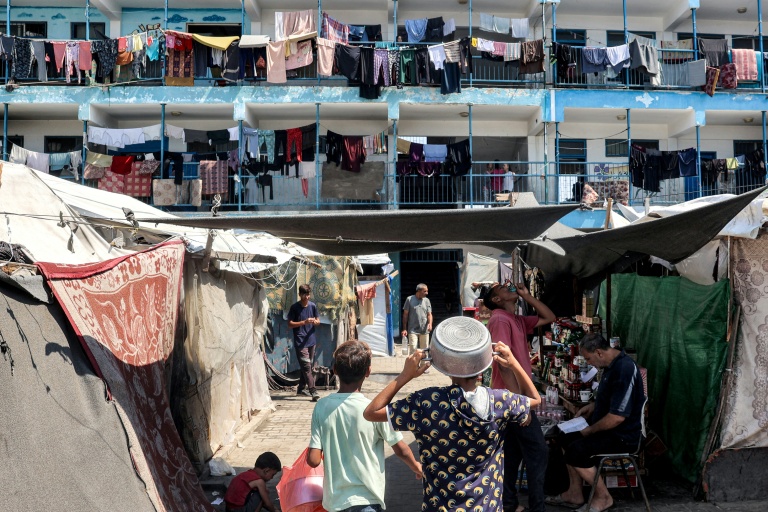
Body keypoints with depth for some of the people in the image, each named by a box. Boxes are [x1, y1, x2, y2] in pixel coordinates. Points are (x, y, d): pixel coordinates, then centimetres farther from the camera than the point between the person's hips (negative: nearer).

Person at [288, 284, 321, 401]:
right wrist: (304, 322, -19)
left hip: (311, 340, 5)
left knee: (307, 366, 13)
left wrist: (315, 321, -11)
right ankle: (313, 392, -15)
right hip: (300, 342, -5)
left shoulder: (313, 306, 6)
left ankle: (301, 388, 28)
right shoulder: (295, 307, -6)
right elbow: (290, 324, -7)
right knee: (306, 366, -11)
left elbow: (318, 320, 13)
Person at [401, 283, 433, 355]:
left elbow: (429, 314, 5)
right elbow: (405, 314, 0)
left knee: (424, 349, 10)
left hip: (424, 330, 3)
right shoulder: (409, 299, -3)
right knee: (413, 348, -10)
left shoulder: (426, 300, 5)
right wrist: (404, 329, -3)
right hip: (413, 330, -3)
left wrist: (430, 323, -17)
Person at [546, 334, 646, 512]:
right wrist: (590, 407, 9)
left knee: (576, 451, -19)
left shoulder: (624, 369, -26)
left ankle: (603, 497, 2)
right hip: (609, 428, 11)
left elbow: (617, 416, -28)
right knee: (567, 439, 11)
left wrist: (590, 430, -16)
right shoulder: (611, 364, 6)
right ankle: (575, 494, 18)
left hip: (624, 436, -11)